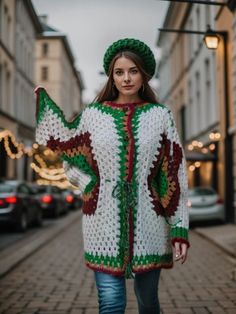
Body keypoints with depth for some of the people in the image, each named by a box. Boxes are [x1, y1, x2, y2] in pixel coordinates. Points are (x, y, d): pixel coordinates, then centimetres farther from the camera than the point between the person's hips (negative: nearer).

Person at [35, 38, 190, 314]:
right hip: (105, 223, 0)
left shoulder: (160, 115, 4)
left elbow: (175, 175, 1)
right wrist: (90, 185, -6)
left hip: (148, 223, 1)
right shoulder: (93, 114, 4)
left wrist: (179, 228, -4)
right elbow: (71, 158, 14)